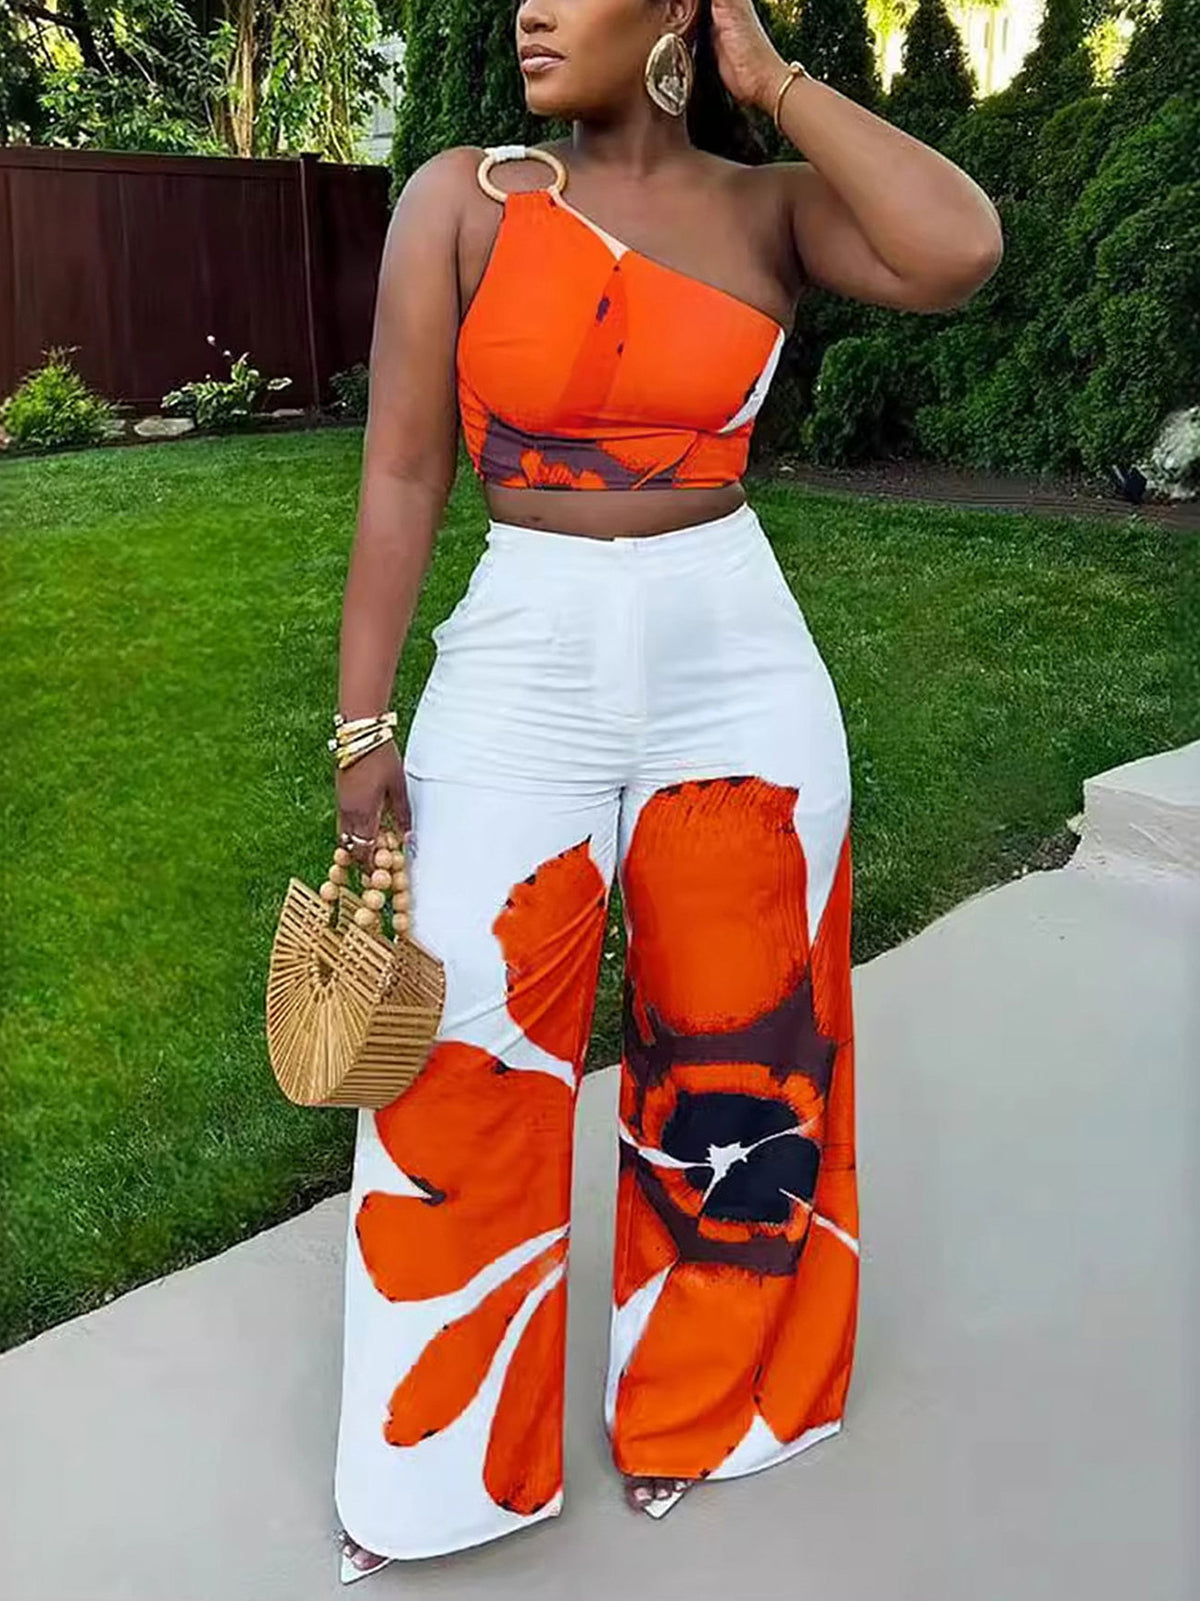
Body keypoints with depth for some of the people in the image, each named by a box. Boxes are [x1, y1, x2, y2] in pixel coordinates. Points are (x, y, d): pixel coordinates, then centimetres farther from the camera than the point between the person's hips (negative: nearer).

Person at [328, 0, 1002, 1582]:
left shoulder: (772, 204, 2)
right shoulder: (461, 197, 0)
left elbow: (959, 253, -19)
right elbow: (402, 475, -2)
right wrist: (365, 727, -5)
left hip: (740, 670, 2)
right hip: (521, 669, -1)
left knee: (736, 1072, 13)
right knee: (465, 1083, 3)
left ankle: (691, 1402, 40)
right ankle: (441, 1453, 30)